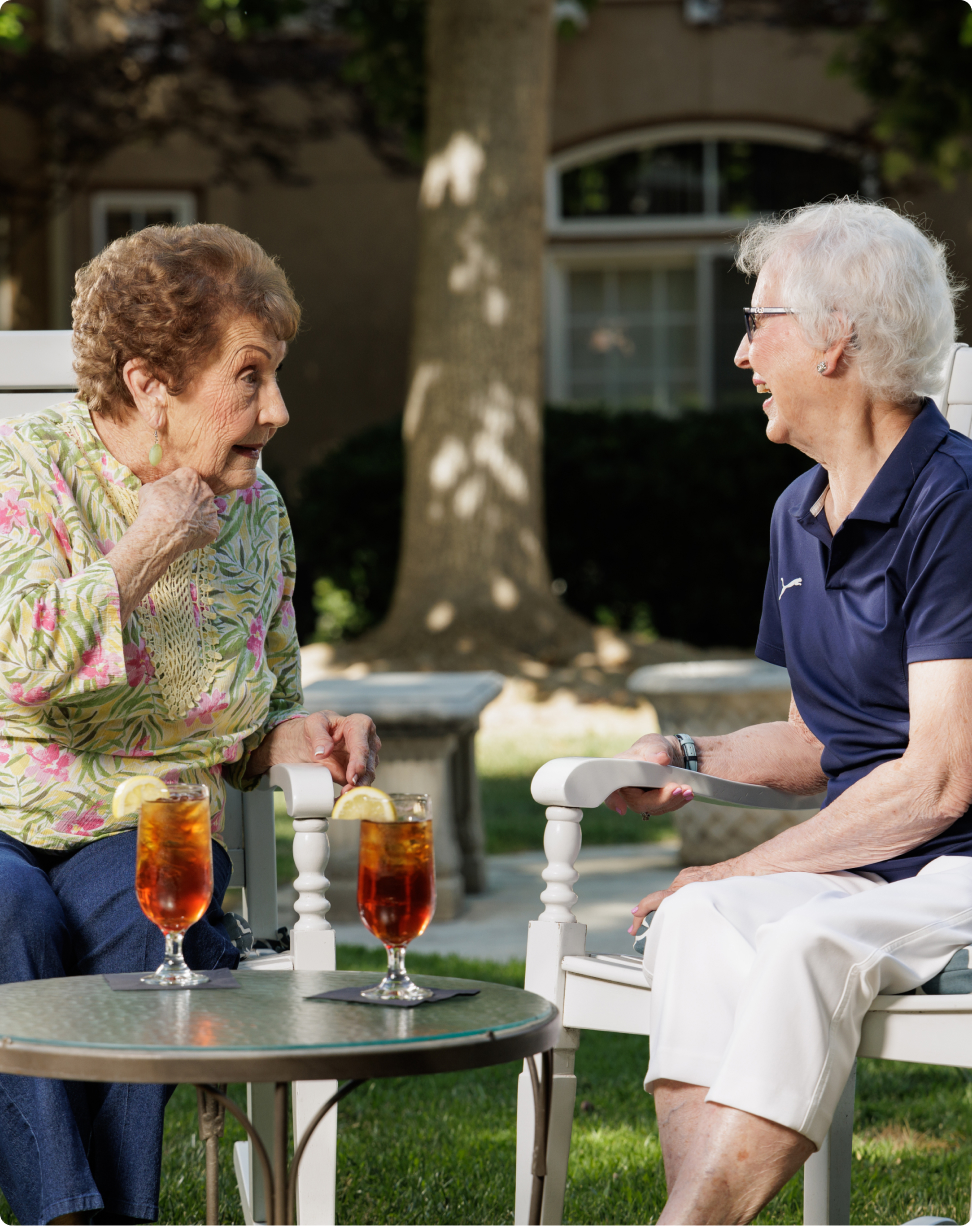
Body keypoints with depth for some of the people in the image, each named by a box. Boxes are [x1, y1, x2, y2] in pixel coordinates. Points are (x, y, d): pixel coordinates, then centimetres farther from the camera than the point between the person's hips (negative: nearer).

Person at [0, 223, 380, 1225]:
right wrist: (142, 552, -16)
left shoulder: (253, 509, 9)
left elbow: (257, 721, 21)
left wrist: (301, 739, -3)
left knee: (142, 921, -32)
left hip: (148, 837, 3)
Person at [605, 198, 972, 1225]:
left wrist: (746, 869, -12)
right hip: (856, 865, 7)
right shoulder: (800, 515, 16)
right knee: (697, 921, -24)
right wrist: (691, 760, 8)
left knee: (809, 942, -34)